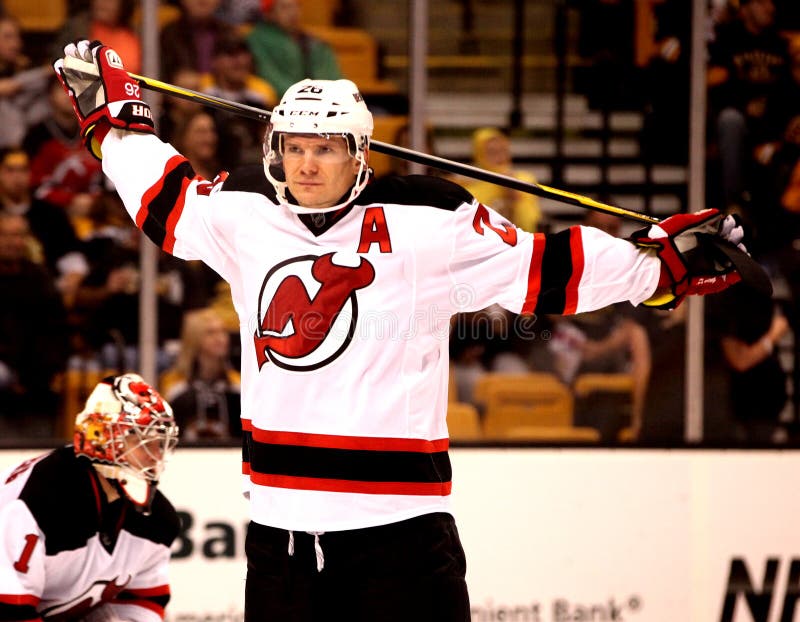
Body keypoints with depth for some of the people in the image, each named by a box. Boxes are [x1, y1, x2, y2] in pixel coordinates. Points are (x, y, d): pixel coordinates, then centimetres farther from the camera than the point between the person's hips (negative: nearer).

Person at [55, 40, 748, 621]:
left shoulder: (427, 222, -7)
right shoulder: (243, 213, 6)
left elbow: (541, 269, -4)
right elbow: (163, 198, 25)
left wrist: (659, 263, -9)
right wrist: (113, 115, 31)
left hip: (398, 512, -4)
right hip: (281, 515, 5)